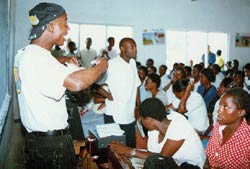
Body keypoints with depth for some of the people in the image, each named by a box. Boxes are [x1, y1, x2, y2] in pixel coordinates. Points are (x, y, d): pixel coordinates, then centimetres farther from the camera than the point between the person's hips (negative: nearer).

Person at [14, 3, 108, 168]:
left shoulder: (26, 53, 8)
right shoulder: (35, 58, -24)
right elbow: (76, 82, -38)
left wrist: (62, 60, 15)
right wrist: (101, 66, -19)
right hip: (52, 143, -10)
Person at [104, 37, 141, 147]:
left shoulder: (132, 63, 9)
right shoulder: (111, 64, -12)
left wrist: (139, 106, 14)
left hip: (130, 116, 6)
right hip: (114, 117, -6)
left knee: (131, 146, 13)